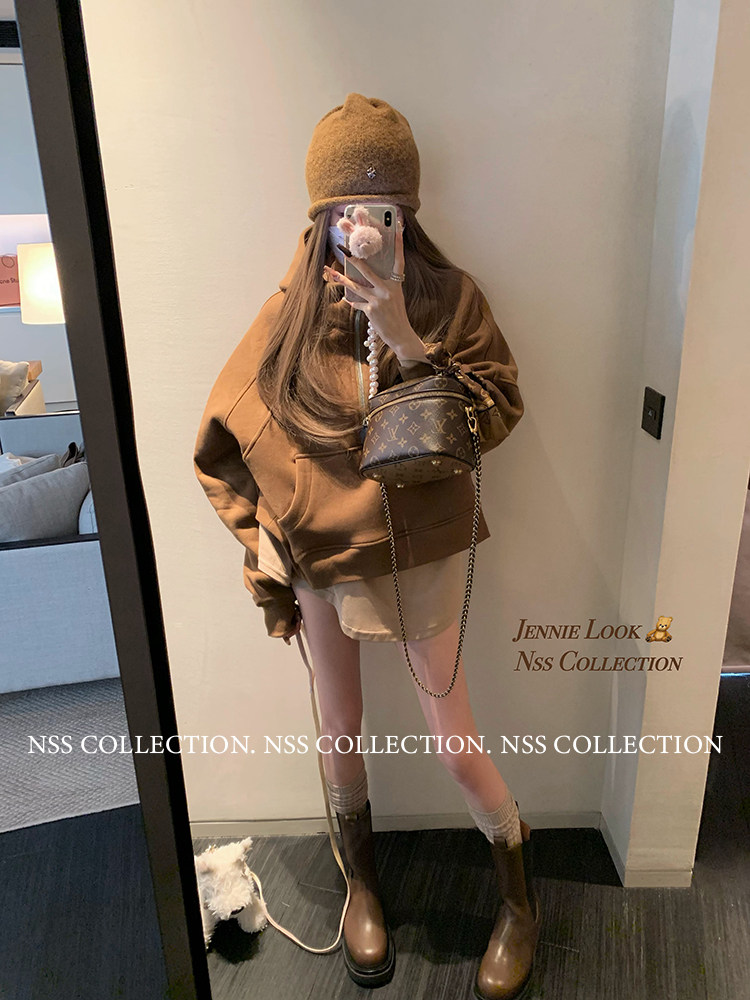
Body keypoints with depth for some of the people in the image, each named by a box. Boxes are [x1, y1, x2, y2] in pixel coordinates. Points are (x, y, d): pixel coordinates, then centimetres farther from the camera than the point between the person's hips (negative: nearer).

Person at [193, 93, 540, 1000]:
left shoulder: (447, 297, -5)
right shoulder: (292, 311, -4)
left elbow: (498, 416, -11)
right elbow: (225, 447, 1)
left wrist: (406, 340, -22)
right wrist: (265, 561, -2)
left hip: (425, 552, -1)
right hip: (320, 557, 2)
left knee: (456, 742, 6)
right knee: (340, 735, 16)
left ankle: (520, 896, 38)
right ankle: (362, 882, 47)